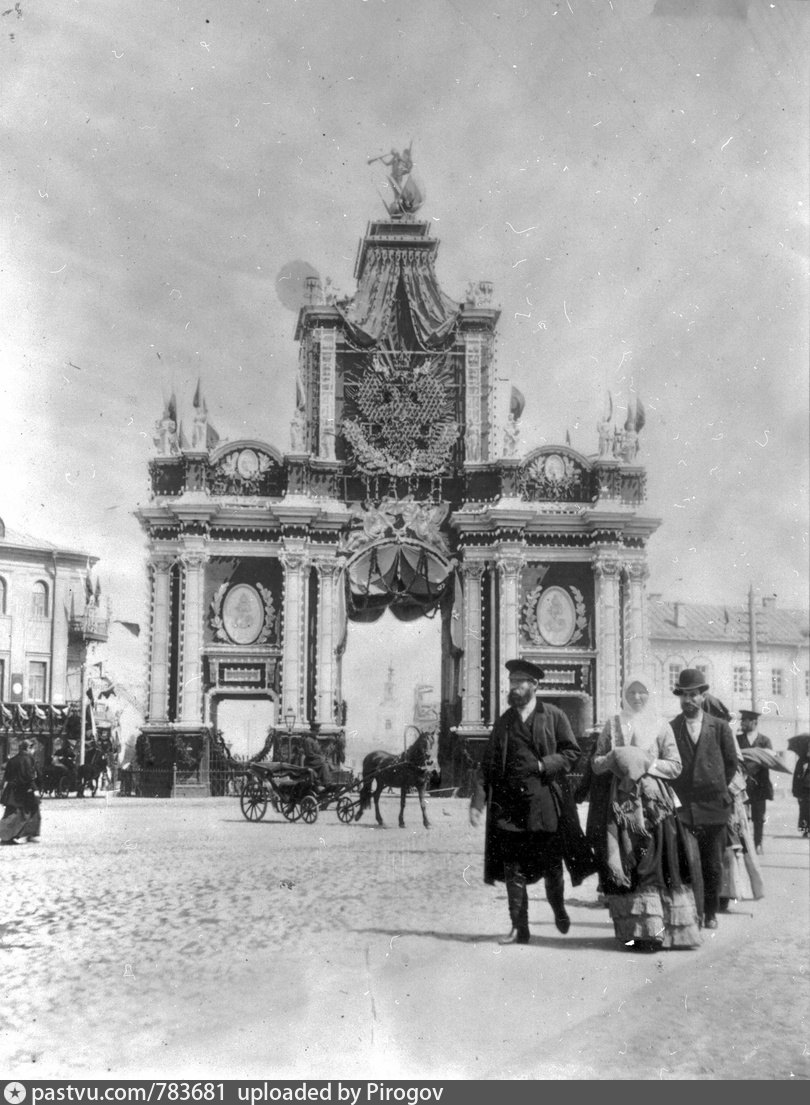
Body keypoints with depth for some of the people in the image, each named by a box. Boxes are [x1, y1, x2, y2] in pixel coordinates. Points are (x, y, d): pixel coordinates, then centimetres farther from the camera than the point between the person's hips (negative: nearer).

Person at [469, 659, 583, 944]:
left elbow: (572, 752, 2)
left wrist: (544, 765, -13)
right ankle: (519, 928, 7)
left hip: (545, 804, -2)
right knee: (513, 868, 0)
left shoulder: (553, 716, 3)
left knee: (551, 865, 6)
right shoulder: (503, 722, 12)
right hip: (509, 804, 3)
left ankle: (559, 909, 33)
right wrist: (478, 801, -2)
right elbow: (488, 764, 9)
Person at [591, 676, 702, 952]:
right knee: (625, 864, -6)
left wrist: (645, 762, -10)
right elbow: (596, 764, 12)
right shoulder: (613, 726, 14)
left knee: (655, 863, -9)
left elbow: (675, 767, 3)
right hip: (623, 802, 2)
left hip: (655, 803, -2)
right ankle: (636, 928, -4)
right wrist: (615, 758, -7)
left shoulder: (660, 726, 7)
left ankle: (655, 928, -7)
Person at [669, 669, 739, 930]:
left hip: (713, 805, 1)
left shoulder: (720, 727, 7)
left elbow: (731, 762, 12)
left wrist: (717, 789, 9)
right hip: (681, 807, -1)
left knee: (712, 866, 4)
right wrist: (674, 793, 1)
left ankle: (710, 913, 15)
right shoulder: (669, 729, 4)